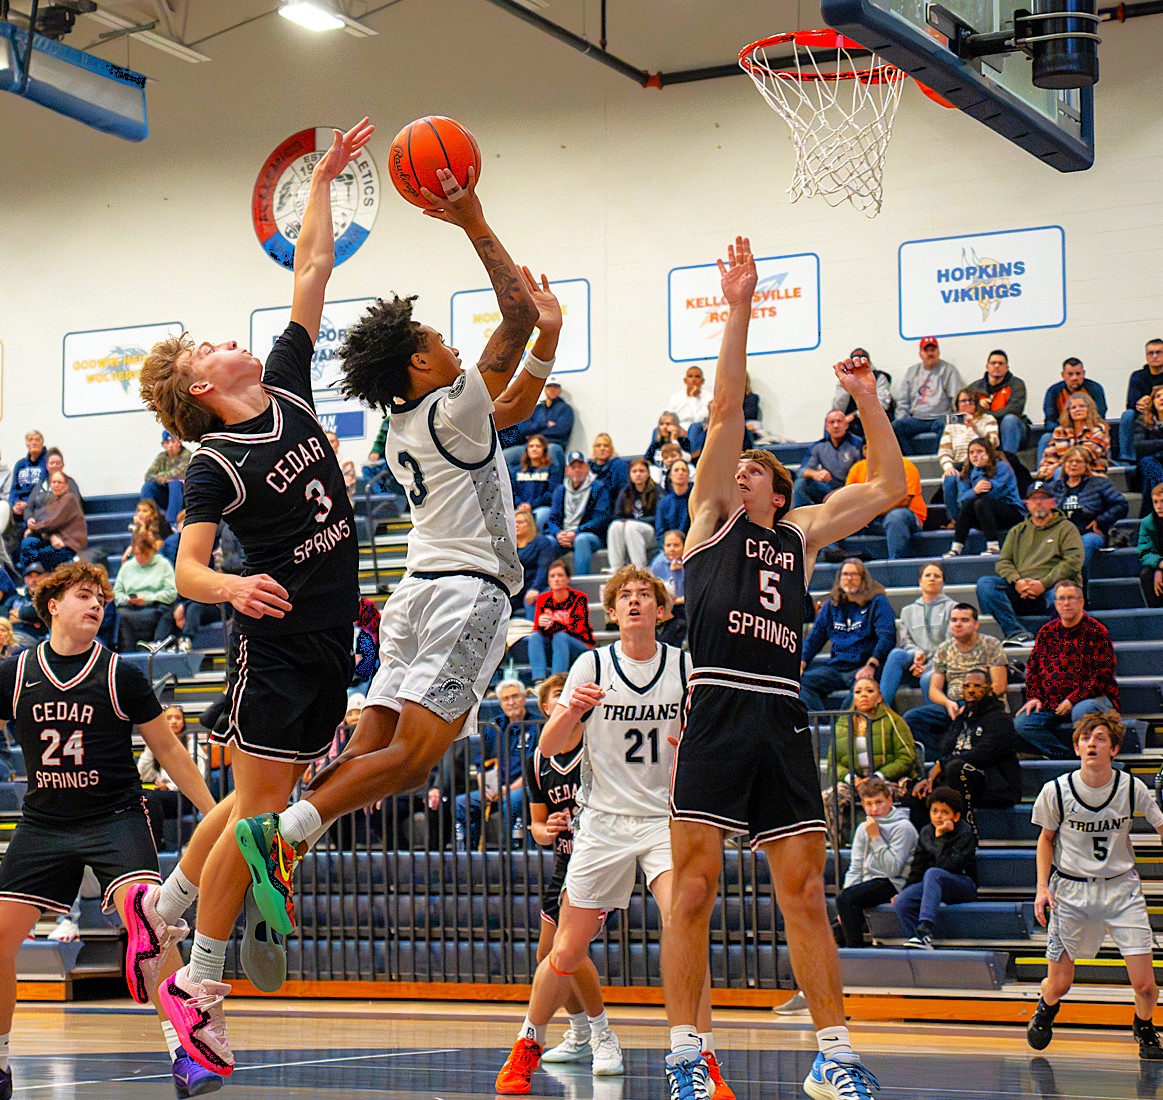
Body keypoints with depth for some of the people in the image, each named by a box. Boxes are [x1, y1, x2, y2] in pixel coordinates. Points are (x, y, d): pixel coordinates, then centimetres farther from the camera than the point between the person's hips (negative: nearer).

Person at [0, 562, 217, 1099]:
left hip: (115, 818, -3)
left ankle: (184, 1054, -19)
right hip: (43, 823, 3)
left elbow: (168, 750, 5)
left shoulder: (120, 676, -2)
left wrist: (216, 815, 3)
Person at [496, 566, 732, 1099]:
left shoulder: (685, 666, 1)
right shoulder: (592, 665, -2)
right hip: (603, 821, 0)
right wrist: (570, 711, -23)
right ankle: (527, 1046, 27)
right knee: (567, 954, 3)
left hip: (665, 817, 0)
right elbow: (550, 747, -3)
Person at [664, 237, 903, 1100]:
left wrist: (868, 402, 17)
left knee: (805, 892, 4)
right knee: (694, 888, -5)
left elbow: (891, 485, 22)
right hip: (717, 710, -3)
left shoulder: (802, 535, 21)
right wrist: (739, 309, -2)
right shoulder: (713, 516, 13)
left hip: (785, 719, 3)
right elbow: (727, 409, 4)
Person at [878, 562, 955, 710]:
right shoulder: (908, 611, 25)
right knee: (897, 654, -30)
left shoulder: (951, 608, 13)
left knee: (927, 678, -38)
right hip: (914, 664, 3)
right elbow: (904, 641, 13)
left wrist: (929, 666, -12)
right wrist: (916, 653, -11)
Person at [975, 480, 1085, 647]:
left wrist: (1044, 584, -13)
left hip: (1052, 586, -4)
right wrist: (1017, 581, -7)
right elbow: (1003, 562, 17)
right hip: (1020, 590, 4)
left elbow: (1074, 560, 0)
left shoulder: (1066, 528, 15)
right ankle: (1018, 633, -36)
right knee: (985, 583, -23)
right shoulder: (1017, 531, 27)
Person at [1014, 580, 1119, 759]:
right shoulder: (1047, 632, 11)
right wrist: (1033, 697, 0)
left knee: (1081, 712, -38)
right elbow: (1032, 667, 17)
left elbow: (1103, 675, -11)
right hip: (1051, 704, 5)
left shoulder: (1096, 632, -5)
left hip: (1093, 698, -5)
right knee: (1022, 722, -15)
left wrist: (1072, 700, -18)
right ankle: (1068, 756, -16)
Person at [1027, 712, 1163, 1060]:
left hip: (1121, 887, 0)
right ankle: (1045, 1010, 42)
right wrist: (1042, 886, -1)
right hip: (1071, 890, 0)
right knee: (1058, 983, 4)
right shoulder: (1056, 791, -9)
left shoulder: (1132, 788, -9)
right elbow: (1047, 838, 7)